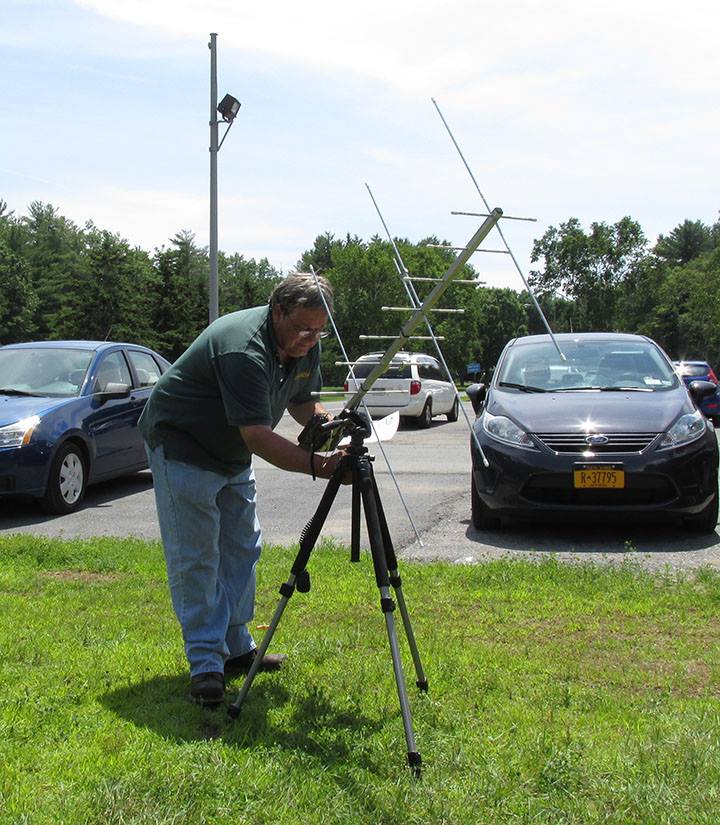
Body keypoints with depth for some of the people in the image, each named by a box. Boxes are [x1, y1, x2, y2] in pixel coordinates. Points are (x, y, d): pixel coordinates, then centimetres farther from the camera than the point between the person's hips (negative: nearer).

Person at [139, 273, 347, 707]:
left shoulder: (306, 346, -7)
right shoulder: (244, 349, -35)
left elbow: (303, 403, 5)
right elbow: (257, 436, -39)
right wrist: (318, 465, -48)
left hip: (233, 456, 9)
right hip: (182, 450, -9)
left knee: (241, 550, 11)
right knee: (195, 557, -8)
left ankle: (237, 648, 22)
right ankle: (206, 664, -3)